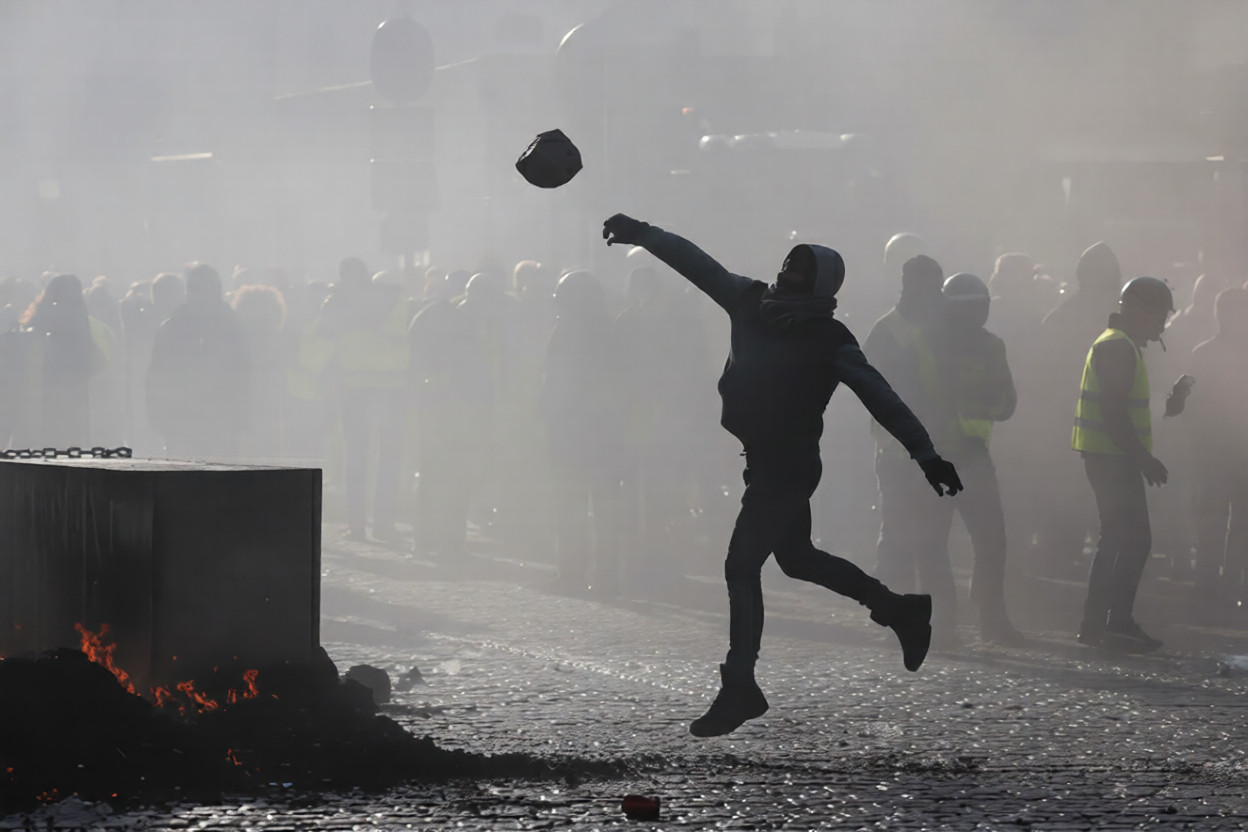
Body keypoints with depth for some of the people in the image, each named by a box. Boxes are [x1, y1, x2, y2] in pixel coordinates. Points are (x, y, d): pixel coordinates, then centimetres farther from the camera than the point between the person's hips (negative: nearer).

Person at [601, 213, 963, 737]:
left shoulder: (829, 341, -15)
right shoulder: (752, 303, 2)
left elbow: (879, 397, -18)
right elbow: (698, 264, 7)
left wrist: (925, 453, -23)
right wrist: (642, 234, 3)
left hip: (787, 469, -8)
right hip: (764, 462, 8)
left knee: (742, 566, -12)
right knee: (795, 557, 22)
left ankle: (739, 688, -7)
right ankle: (900, 611, 37)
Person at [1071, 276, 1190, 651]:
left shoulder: (1119, 345, 20)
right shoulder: (1118, 347, -14)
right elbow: (1114, 413, -22)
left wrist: (1171, 402, 15)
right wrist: (1144, 458, -21)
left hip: (1112, 457, 11)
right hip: (1112, 458, -11)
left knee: (1119, 539, 12)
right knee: (1135, 539, -11)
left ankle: (1097, 624, 13)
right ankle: (1118, 623, -12)